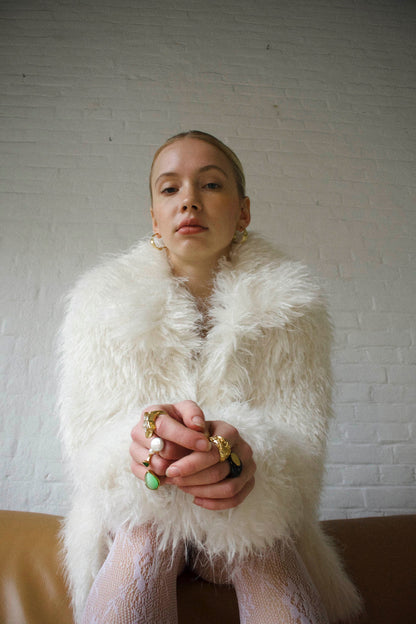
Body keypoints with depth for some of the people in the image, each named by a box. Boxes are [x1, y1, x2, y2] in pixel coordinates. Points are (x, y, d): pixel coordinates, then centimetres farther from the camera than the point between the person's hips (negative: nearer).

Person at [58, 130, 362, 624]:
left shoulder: (290, 306, -8)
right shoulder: (102, 301, -8)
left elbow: (301, 436, -14)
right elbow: (87, 435, -13)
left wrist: (249, 451, -39)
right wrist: (143, 440, -38)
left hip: (258, 525, 1)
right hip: (134, 518, 0)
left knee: (262, 544, -32)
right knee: (142, 539, -33)